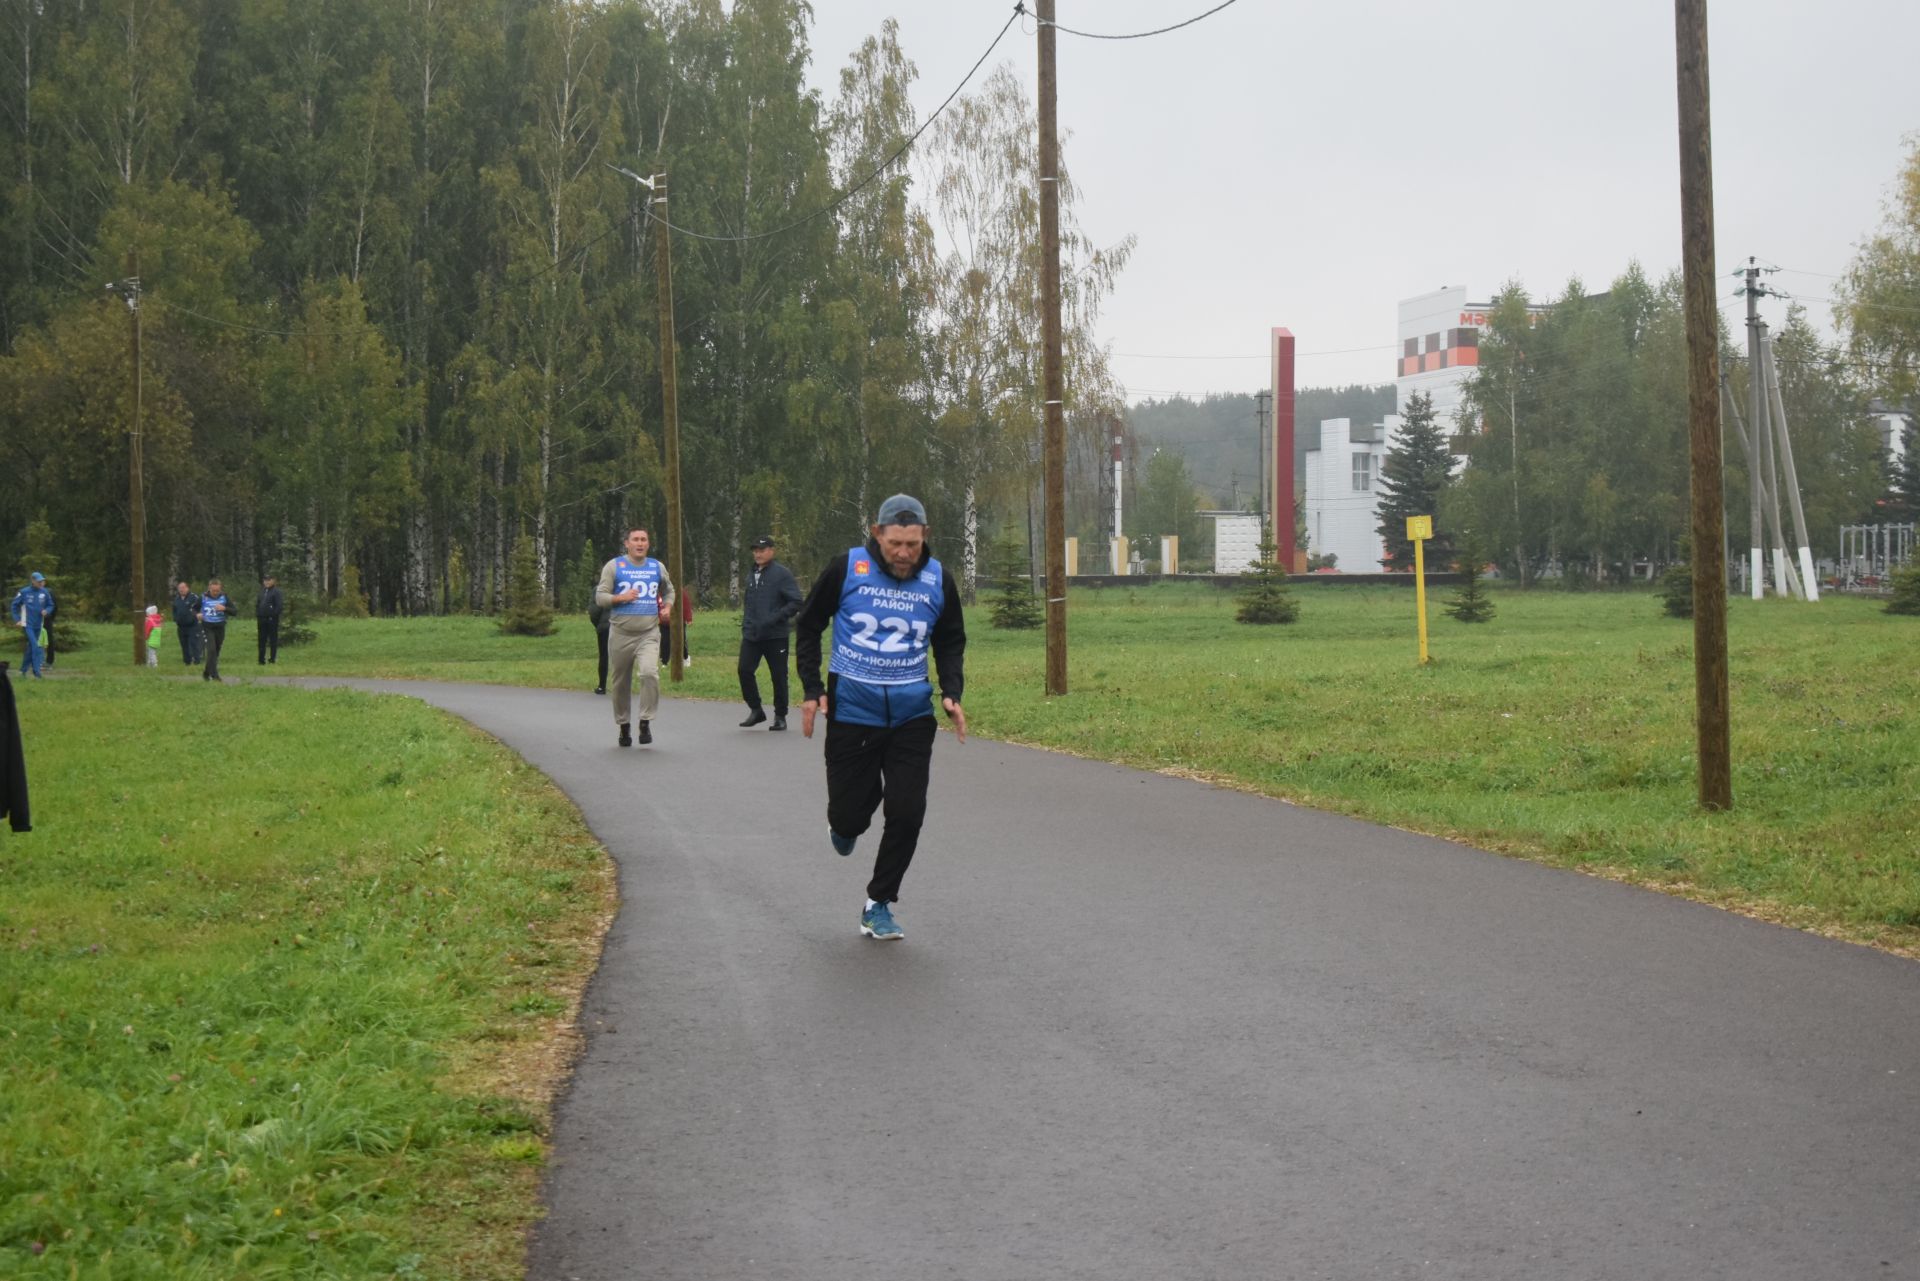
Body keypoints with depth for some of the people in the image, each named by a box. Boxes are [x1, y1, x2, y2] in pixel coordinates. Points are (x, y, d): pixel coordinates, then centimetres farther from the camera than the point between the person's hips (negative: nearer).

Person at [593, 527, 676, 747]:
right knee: (621, 683, 7)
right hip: (622, 635, 0)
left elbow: (669, 590, 27)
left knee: (650, 673, -23)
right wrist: (621, 598, -16)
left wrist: (667, 607, 8)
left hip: (649, 634, 0)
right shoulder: (614, 566, 2)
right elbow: (600, 597, 0)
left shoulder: (657, 567, 11)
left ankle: (646, 722, -14)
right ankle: (624, 726, 24)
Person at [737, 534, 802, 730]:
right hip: (751, 636, 5)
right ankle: (755, 710, 10)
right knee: (745, 670, -6)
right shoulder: (752, 575, 15)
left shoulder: (782, 574, -6)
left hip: (776, 635, -5)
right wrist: (745, 626, 16)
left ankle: (780, 716, 14)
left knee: (779, 676, 2)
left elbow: (796, 603, -11)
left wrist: (776, 618, -21)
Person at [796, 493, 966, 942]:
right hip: (852, 714, -2)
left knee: (907, 812, -7)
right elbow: (808, 627, 5)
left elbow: (951, 642, 15)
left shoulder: (937, 580, 0)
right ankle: (846, 824, 41)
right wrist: (812, 689, -3)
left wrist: (951, 692, -1)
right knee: (850, 815, 1)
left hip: (912, 716, 2)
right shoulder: (846, 569, -7)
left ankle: (879, 905, 11)